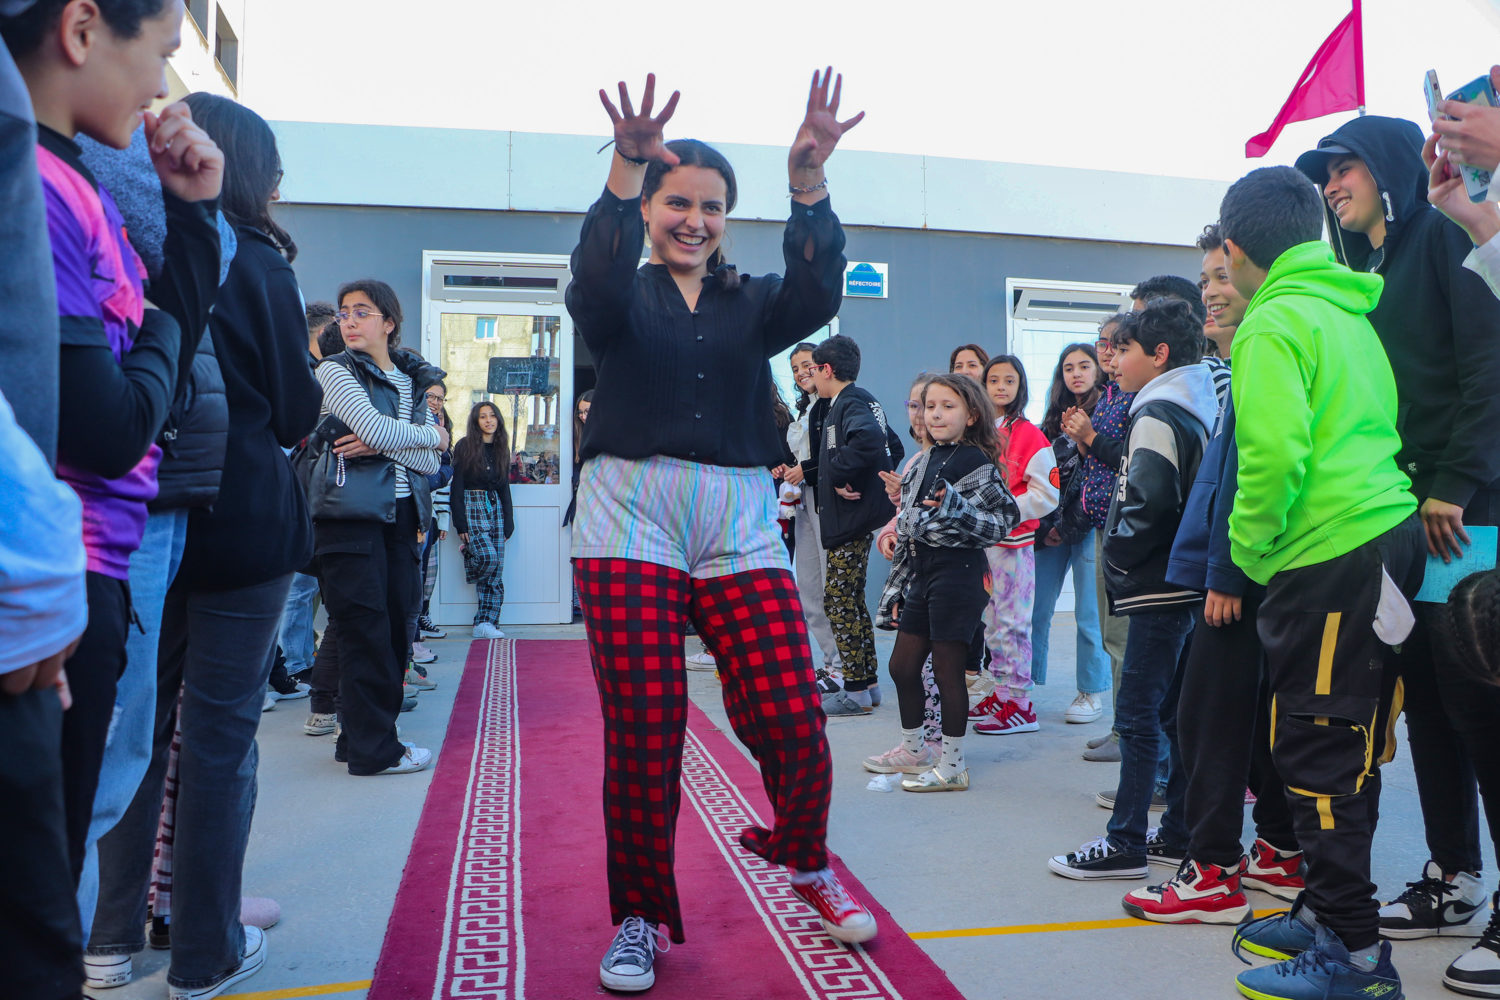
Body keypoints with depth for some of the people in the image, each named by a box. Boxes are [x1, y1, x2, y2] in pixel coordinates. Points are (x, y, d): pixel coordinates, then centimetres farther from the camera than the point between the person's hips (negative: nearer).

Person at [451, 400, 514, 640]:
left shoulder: (501, 449, 14)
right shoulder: (464, 447, -1)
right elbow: (457, 487, -5)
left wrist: (508, 521, 9)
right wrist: (460, 524, -12)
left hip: (495, 508, 5)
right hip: (471, 506, -5)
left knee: (497, 570, -3)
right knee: (488, 557, -24)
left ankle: (486, 623, -1)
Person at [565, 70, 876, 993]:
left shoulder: (751, 303, 16)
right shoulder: (623, 300, 11)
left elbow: (815, 297, -5)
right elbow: (598, 281, -13)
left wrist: (808, 180, -19)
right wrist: (628, 166, -27)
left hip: (738, 524, 2)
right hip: (630, 515, -1)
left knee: (793, 718, -6)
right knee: (643, 735, -3)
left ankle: (808, 864, 24)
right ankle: (639, 917, 18)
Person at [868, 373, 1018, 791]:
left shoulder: (978, 465, -9)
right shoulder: (922, 462, 12)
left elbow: (1002, 523, -14)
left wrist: (956, 507, -27)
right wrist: (895, 587, 15)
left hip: (958, 570, -8)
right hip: (921, 570, 8)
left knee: (947, 669, -1)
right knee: (902, 665, 14)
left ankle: (952, 765, 13)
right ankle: (913, 749, 32)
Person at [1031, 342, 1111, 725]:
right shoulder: (1054, 418, 17)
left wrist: (1069, 527, -10)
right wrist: (1043, 527, 2)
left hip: (1088, 528, -5)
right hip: (1050, 527, 5)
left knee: (1088, 614, -1)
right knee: (1036, 608, 4)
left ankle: (1091, 693, 10)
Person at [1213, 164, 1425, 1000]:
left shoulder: (1271, 325, -10)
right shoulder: (1349, 313, 16)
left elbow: (1275, 453, -21)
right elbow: (1373, 428, 16)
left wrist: (1250, 550, -8)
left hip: (1330, 556, -9)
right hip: (1388, 533, 9)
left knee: (1318, 754, -2)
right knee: (1348, 746, 16)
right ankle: (1329, 910, 28)